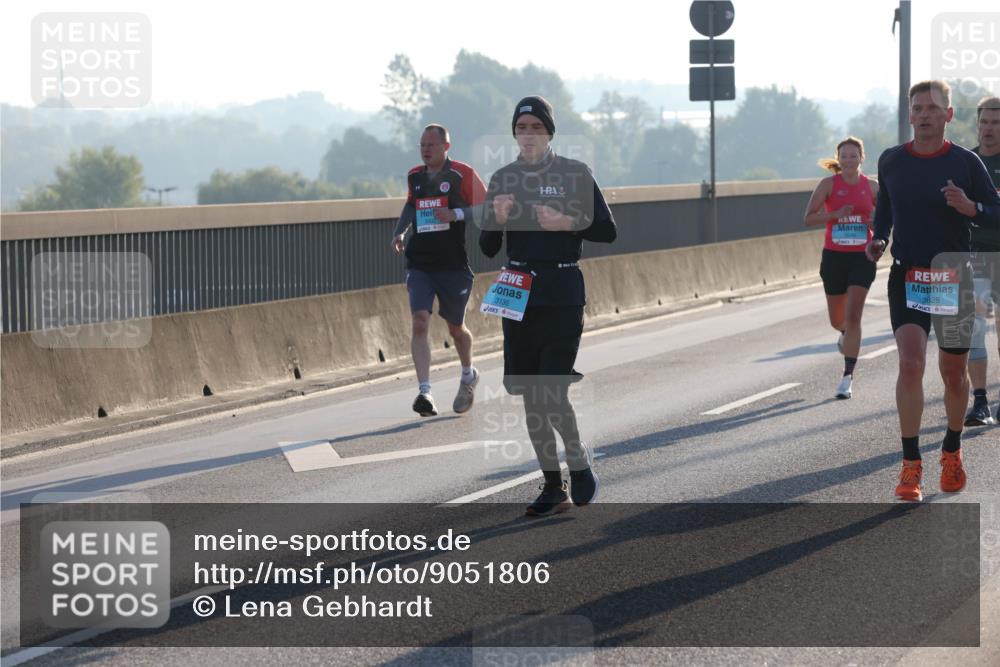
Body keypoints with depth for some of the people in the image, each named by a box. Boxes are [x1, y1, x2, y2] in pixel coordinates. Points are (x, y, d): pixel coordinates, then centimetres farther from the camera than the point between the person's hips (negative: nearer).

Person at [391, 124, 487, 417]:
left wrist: (456, 214, -20)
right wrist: (399, 232, 12)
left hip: (453, 265, -3)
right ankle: (425, 392, -23)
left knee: (456, 328, 11)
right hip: (419, 264, 3)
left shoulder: (463, 174, -6)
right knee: (420, 323, -16)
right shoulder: (414, 176, 10)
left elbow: (486, 208, -5)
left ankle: (468, 376, 41)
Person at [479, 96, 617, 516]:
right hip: (518, 292, 4)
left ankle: (580, 462, 12)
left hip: (562, 294, -4)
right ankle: (553, 487, 15)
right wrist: (497, 219, -12)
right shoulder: (502, 179, 8)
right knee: (530, 397, 6)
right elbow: (488, 248, 8)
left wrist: (567, 223, -16)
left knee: (553, 394, -13)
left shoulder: (574, 174, -2)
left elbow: (607, 231, -1)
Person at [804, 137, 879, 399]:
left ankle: (848, 376, -9)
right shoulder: (828, 184, -1)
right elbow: (809, 218, -4)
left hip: (862, 258, -1)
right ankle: (845, 335, 51)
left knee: (853, 315, -12)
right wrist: (835, 214, -19)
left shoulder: (872, 187, 3)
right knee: (837, 319, 11)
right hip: (834, 257, 1)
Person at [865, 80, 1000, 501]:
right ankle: (911, 465, -12)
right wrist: (879, 239, 2)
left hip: (953, 278, 0)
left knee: (953, 373, 9)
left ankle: (952, 452, 33)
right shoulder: (891, 161, 3)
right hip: (906, 277, 0)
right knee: (910, 363, -16)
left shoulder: (966, 163, -4)